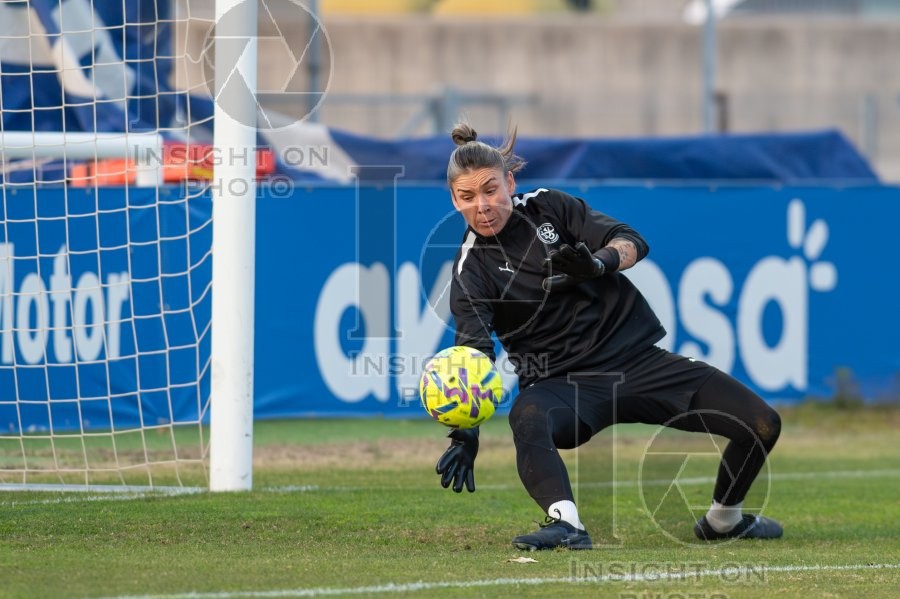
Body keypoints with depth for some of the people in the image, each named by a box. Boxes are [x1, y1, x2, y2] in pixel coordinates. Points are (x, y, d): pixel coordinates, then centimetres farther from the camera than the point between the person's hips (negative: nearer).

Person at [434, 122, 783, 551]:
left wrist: (599, 262, -27)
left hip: (636, 358, 3)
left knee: (761, 423, -8)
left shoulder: (548, 207, 5)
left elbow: (631, 242, -2)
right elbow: (473, 353, -19)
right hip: (561, 383, -3)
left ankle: (723, 520, 18)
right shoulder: (471, 270, -5)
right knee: (528, 419, -40)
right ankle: (566, 522, -58)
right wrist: (464, 433, -37)